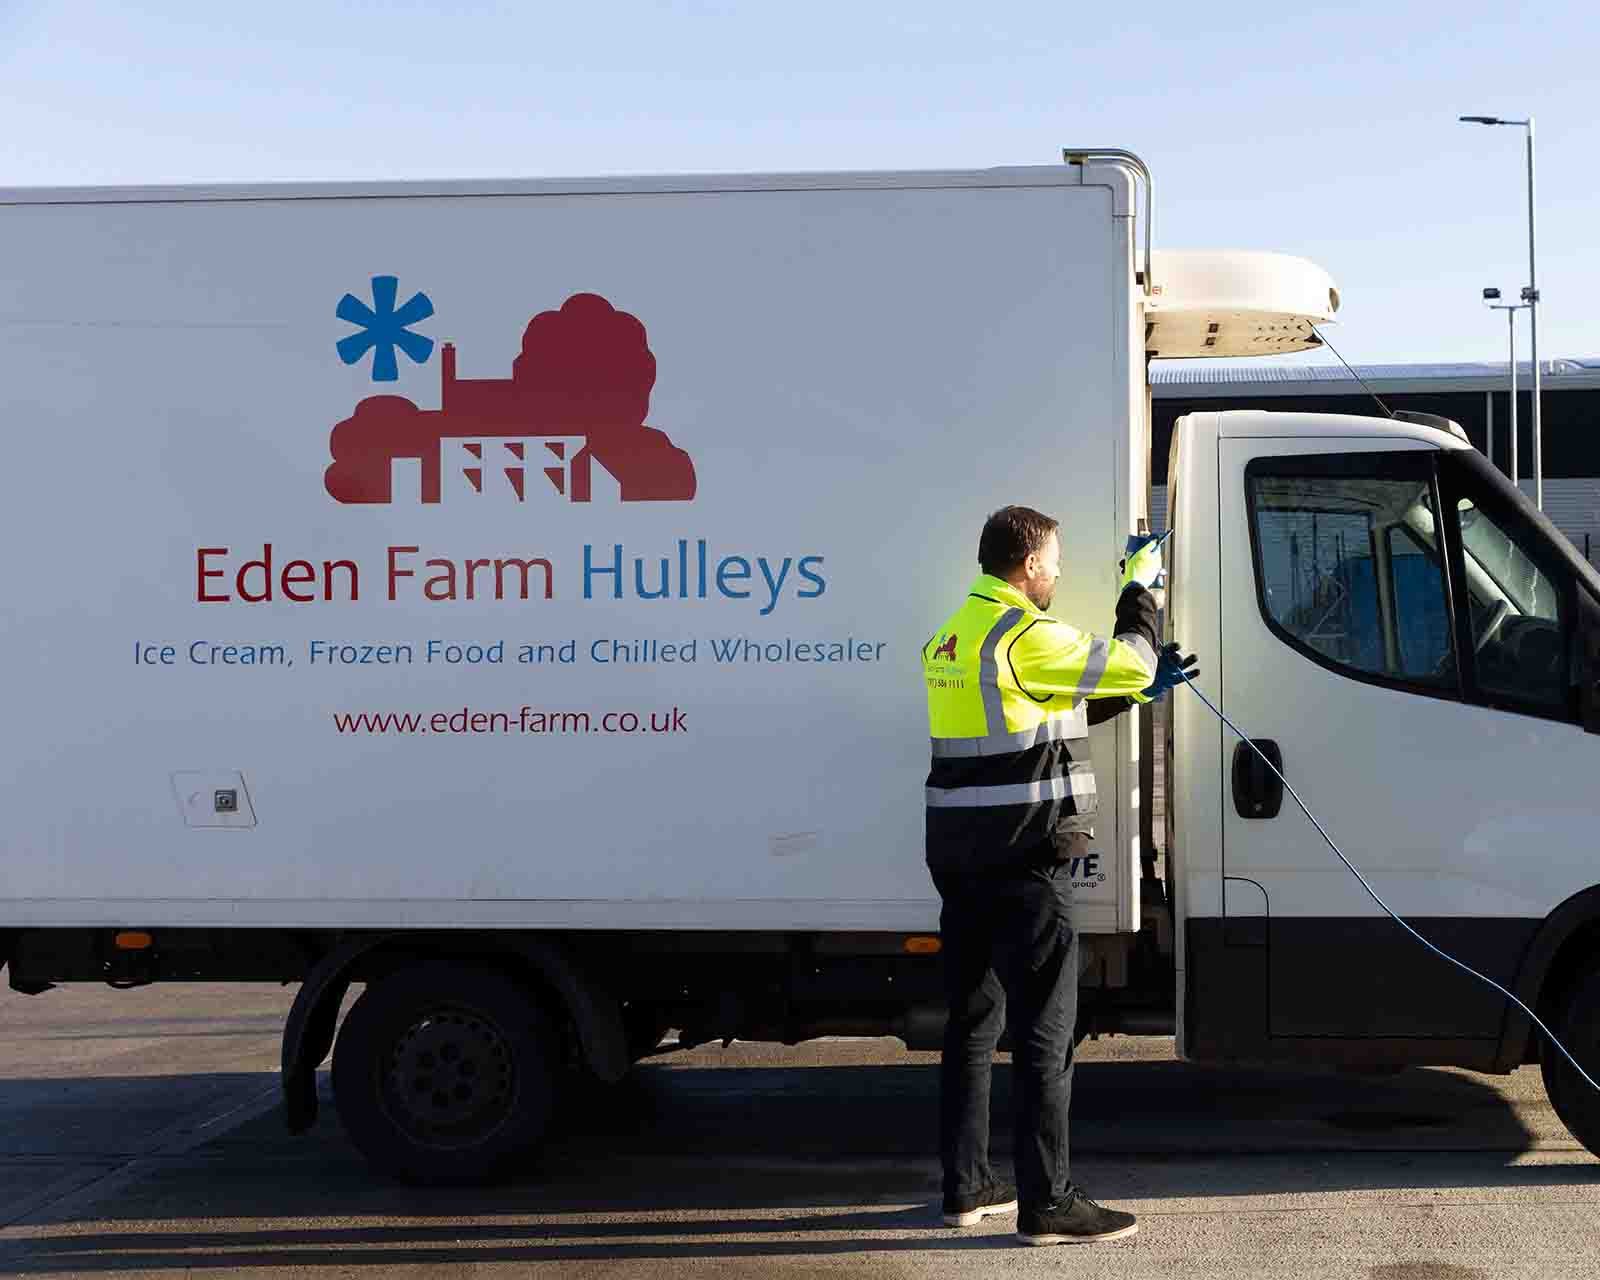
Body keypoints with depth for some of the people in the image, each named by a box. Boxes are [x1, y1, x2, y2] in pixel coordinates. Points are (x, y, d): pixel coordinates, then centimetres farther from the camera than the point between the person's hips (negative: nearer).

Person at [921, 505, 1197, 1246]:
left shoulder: (955, 636, 16)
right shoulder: (1025, 635, -15)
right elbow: (1127, 662, -11)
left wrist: (1140, 690, 22)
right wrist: (1138, 588, 5)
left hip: (962, 858, 9)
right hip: (1026, 858, -9)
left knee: (973, 1019, 14)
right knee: (1044, 1031, -4)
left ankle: (965, 1186, 20)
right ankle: (1047, 1203, -1)